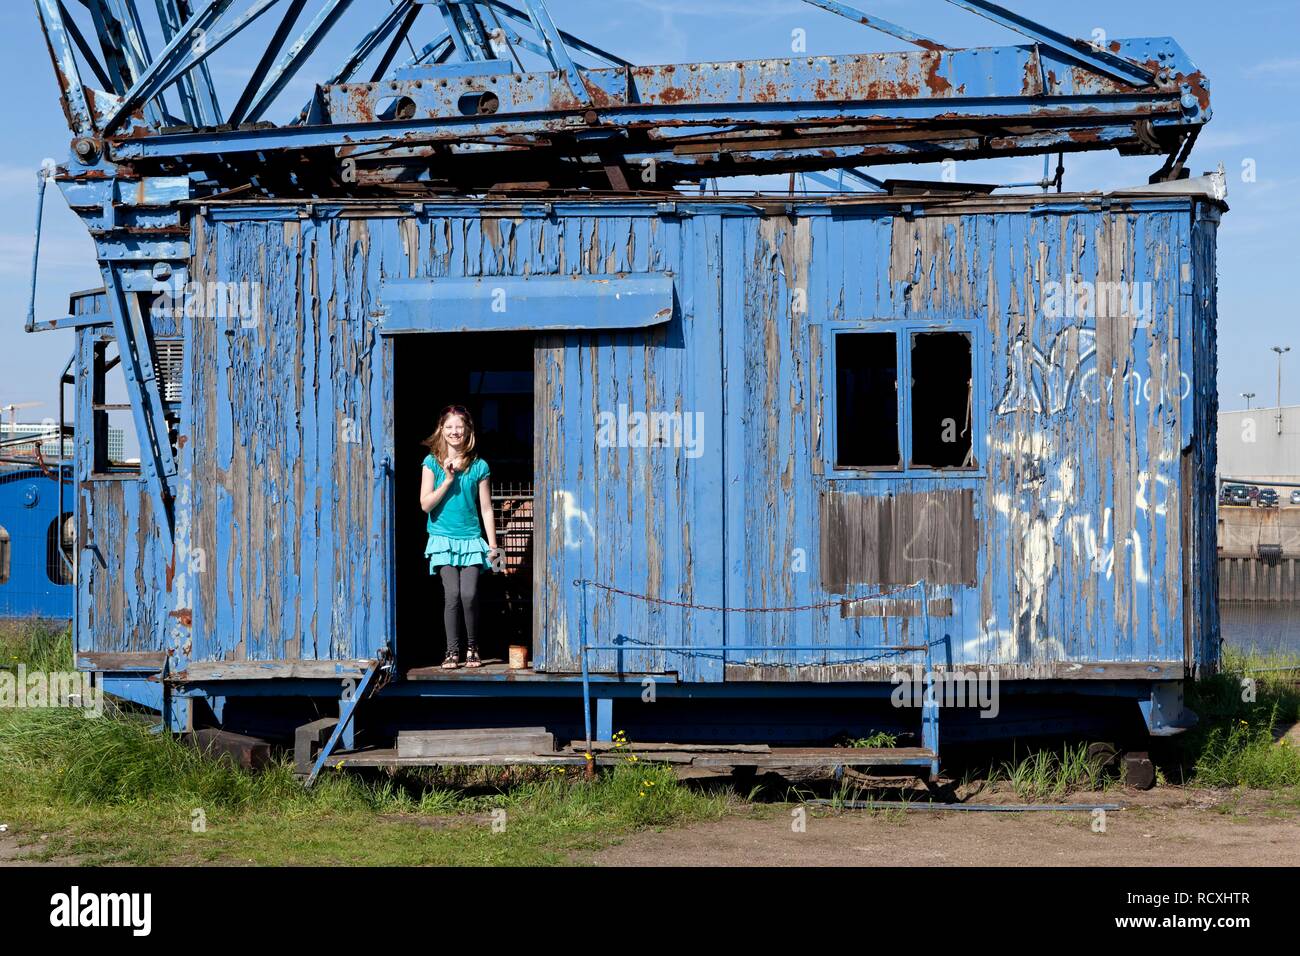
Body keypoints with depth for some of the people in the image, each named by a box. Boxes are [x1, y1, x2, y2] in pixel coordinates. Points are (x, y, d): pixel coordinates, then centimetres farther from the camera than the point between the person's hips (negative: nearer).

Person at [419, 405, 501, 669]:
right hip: (443, 538, 0)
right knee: (452, 595, -12)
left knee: (469, 595, -12)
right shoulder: (432, 463, 2)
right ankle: (452, 651, 0)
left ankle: (472, 648, 7)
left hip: (471, 539, 0)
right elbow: (425, 504, -3)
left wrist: (492, 543, 4)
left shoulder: (479, 466, 4)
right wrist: (448, 479, -11)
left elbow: (486, 509, 7)